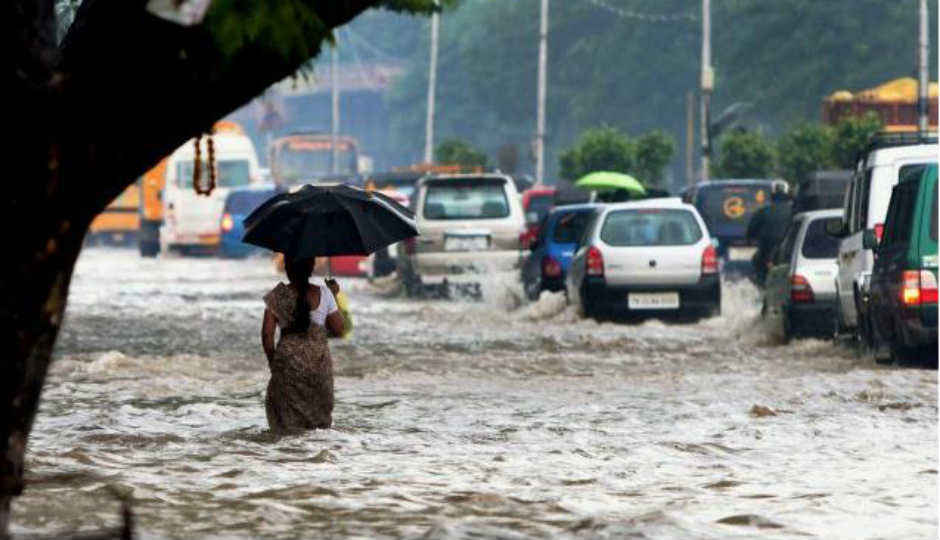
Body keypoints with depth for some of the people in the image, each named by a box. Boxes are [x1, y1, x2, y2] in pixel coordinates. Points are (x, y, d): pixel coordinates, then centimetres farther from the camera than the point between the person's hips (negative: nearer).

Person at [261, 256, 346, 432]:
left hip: (288, 360, -1)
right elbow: (339, 330, 3)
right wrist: (333, 297, 12)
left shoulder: (277, 296, -4)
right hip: (319, 362, 1)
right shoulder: (323, 294, -3)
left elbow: (267, 334, -6)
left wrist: (273, 362, 8)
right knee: (319, 416, 11)